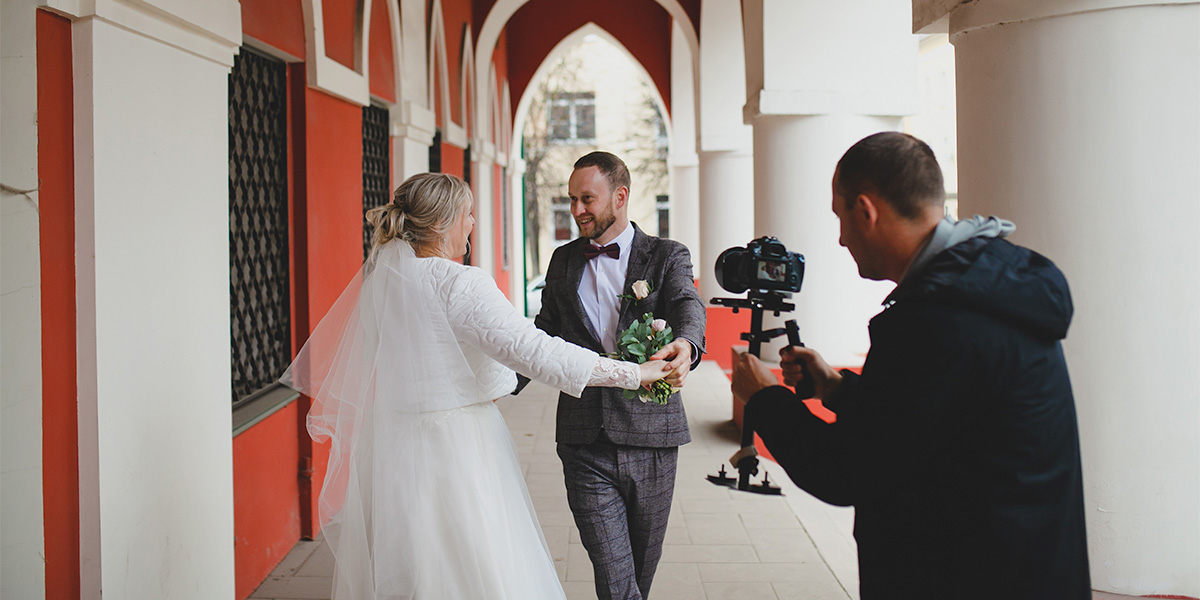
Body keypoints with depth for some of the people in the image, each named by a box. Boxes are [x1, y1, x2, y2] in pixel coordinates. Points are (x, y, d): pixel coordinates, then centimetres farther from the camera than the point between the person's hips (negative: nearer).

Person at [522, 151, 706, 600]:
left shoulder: (667, 256, 2)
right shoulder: (563, 261, 12)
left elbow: (688, 306, -17)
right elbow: (545, 331, 13)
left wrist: (685, 345, -41)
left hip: (650, 437, -1)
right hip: (586, 442, 1)